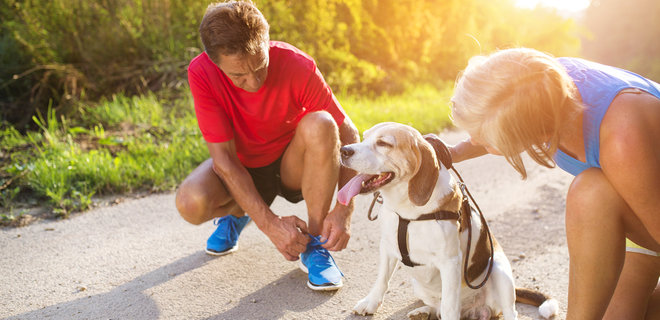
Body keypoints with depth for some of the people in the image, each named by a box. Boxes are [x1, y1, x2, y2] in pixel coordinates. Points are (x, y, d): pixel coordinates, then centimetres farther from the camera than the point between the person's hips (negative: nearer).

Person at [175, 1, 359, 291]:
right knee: (190, 203, -31)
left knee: (320, 125, -34)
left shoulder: (298, 66, -27)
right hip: (241, 171, 1)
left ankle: (315, 244, -17)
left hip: (292, 167, 0)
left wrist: (344, 210, -31)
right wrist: (269, 224, -30)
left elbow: (347, 134, -20)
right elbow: (223, 158, -23)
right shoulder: (201, 73, -25)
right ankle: (236, 213, 8)